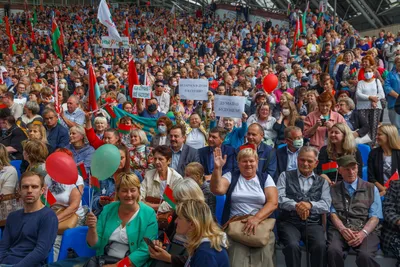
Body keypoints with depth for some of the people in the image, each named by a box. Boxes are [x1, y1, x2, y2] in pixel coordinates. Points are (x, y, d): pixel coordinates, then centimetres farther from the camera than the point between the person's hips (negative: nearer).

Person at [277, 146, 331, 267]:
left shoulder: (322, 182, 17)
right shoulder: (285, 176, 12)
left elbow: (326, 206, 3)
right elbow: (279, 198, -2)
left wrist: (310, 205, -16)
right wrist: (296, 206, -18)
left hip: (313, 223, 1)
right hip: (289, 222, -1)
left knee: (320, 246, -27)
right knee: (292, 246, -29)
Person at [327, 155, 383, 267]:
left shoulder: (371, 188, 14)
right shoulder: (333, 189, 16)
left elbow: (375, 216, 4)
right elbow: (332, 213, 6)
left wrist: (363, 233, -14)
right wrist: (343, 229, -14)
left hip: (366, 230, 0)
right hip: (340, 229, 0)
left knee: (365, 255, -32)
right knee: (333, 250, -31)